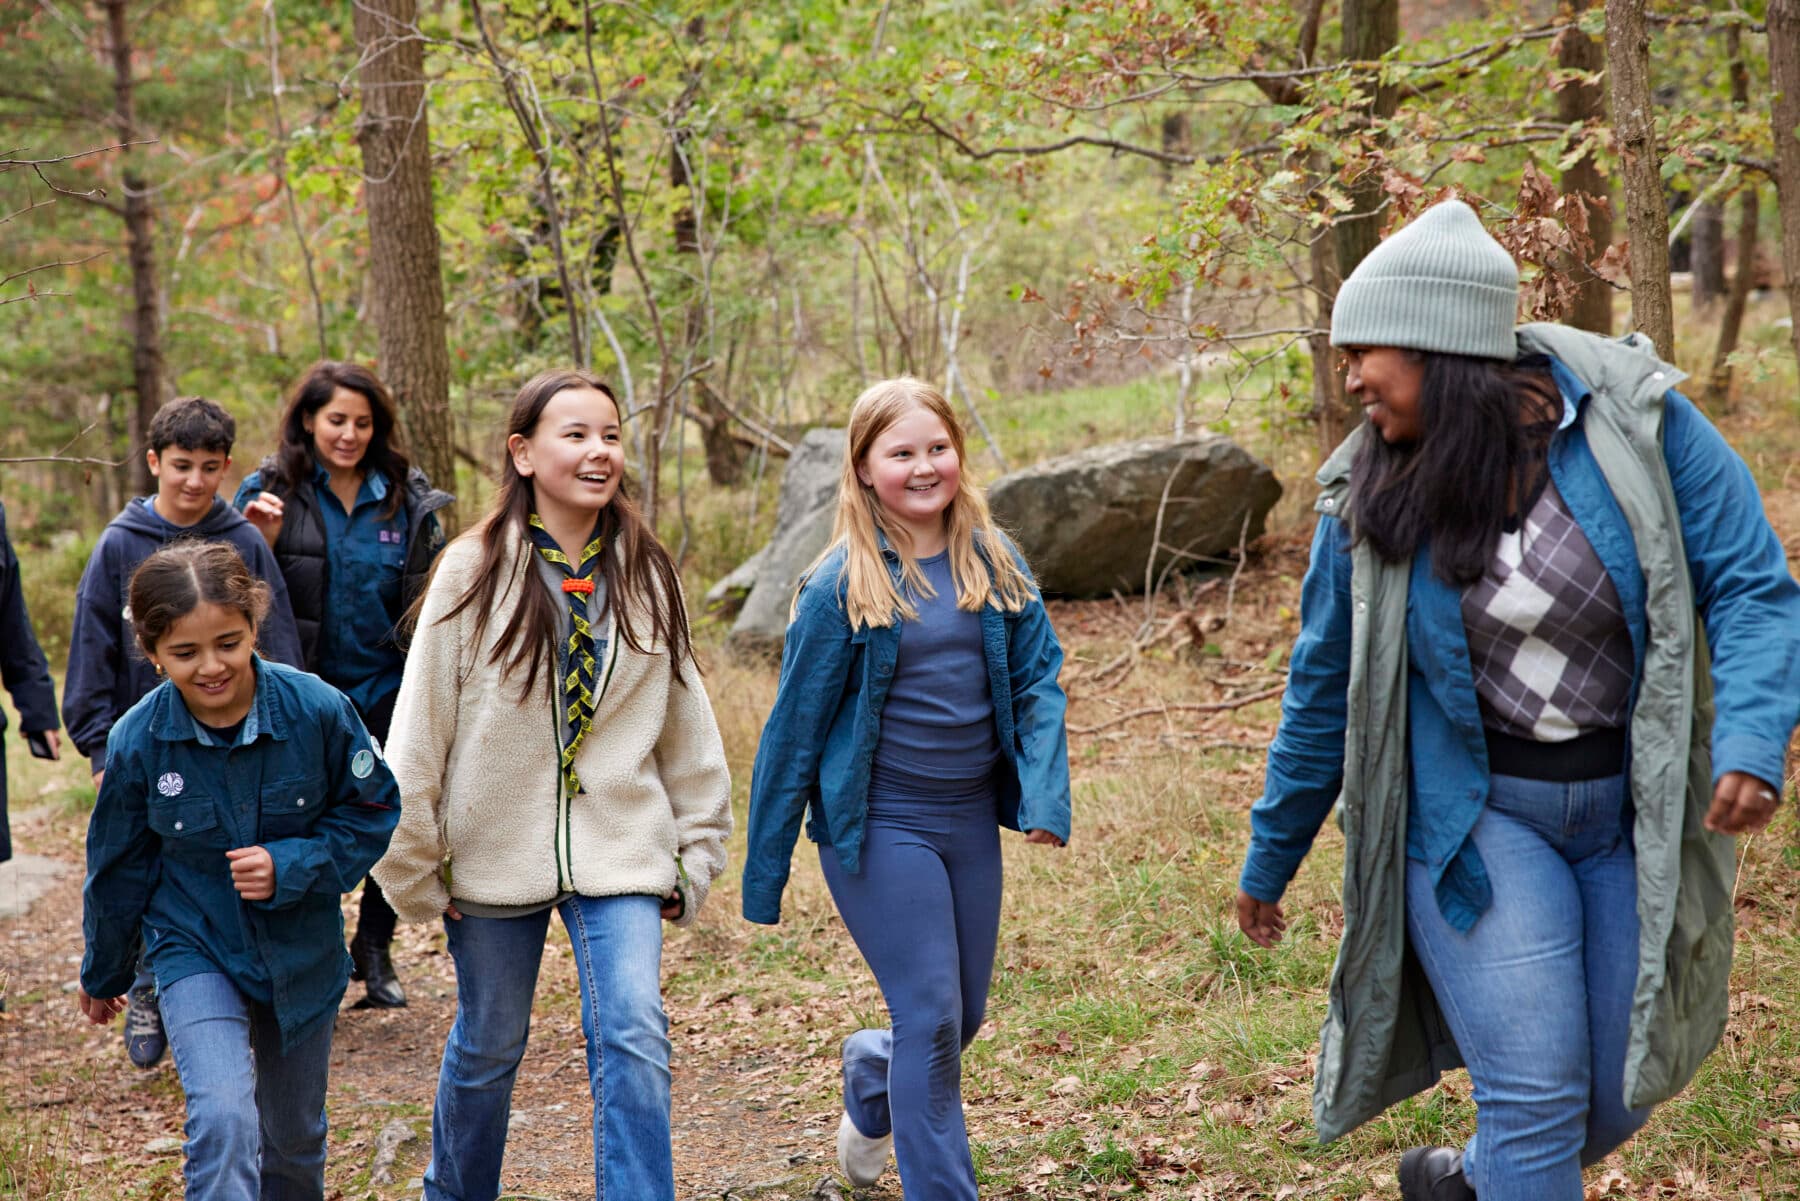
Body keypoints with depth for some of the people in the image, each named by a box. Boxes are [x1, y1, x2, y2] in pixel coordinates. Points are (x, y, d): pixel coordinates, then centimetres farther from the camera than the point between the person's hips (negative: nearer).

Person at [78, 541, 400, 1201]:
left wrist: (290, 866, -23)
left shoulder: (317, 709, -20)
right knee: (224, 1121, -24)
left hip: (301, 954, 2)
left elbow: (374, 814, -7)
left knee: (296, 1138, 18)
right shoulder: (137, 740, -17)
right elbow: (118, 871, -1)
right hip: (196, 952, -1)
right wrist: (104, 974, 13)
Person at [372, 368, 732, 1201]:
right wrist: (413, 868, -4)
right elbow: (420, 732, -5)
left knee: (634, 1042, -14)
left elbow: (687, 728, 8)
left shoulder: (646, 575, 2)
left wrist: (696, 853, 8)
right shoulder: (473, 571, -7)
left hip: (620, 854, 1)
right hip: (497, 852, -1)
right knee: (487, 1048, 14)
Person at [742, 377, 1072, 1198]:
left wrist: (1045, 794, -14)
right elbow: (795, 727, -5)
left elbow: (1037, 677, 2)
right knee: (931, 1018, -7)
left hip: (971, 818, 5)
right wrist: (764, 874, -2)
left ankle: (870, 1081, 46)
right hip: (879, 825, -5)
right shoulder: (842, 585, -10)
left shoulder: (994, 561, 2)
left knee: (964, 1016, 15)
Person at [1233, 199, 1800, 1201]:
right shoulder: (1372, 500, -6)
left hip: (1634, 813, 1)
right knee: (1537, 1096, -10)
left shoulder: (1636, 421, -11)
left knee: (1621, 1096, 9)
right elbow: (1325, 687, 5)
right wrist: (1269, 861, 13)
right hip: (1476, 812, -1)